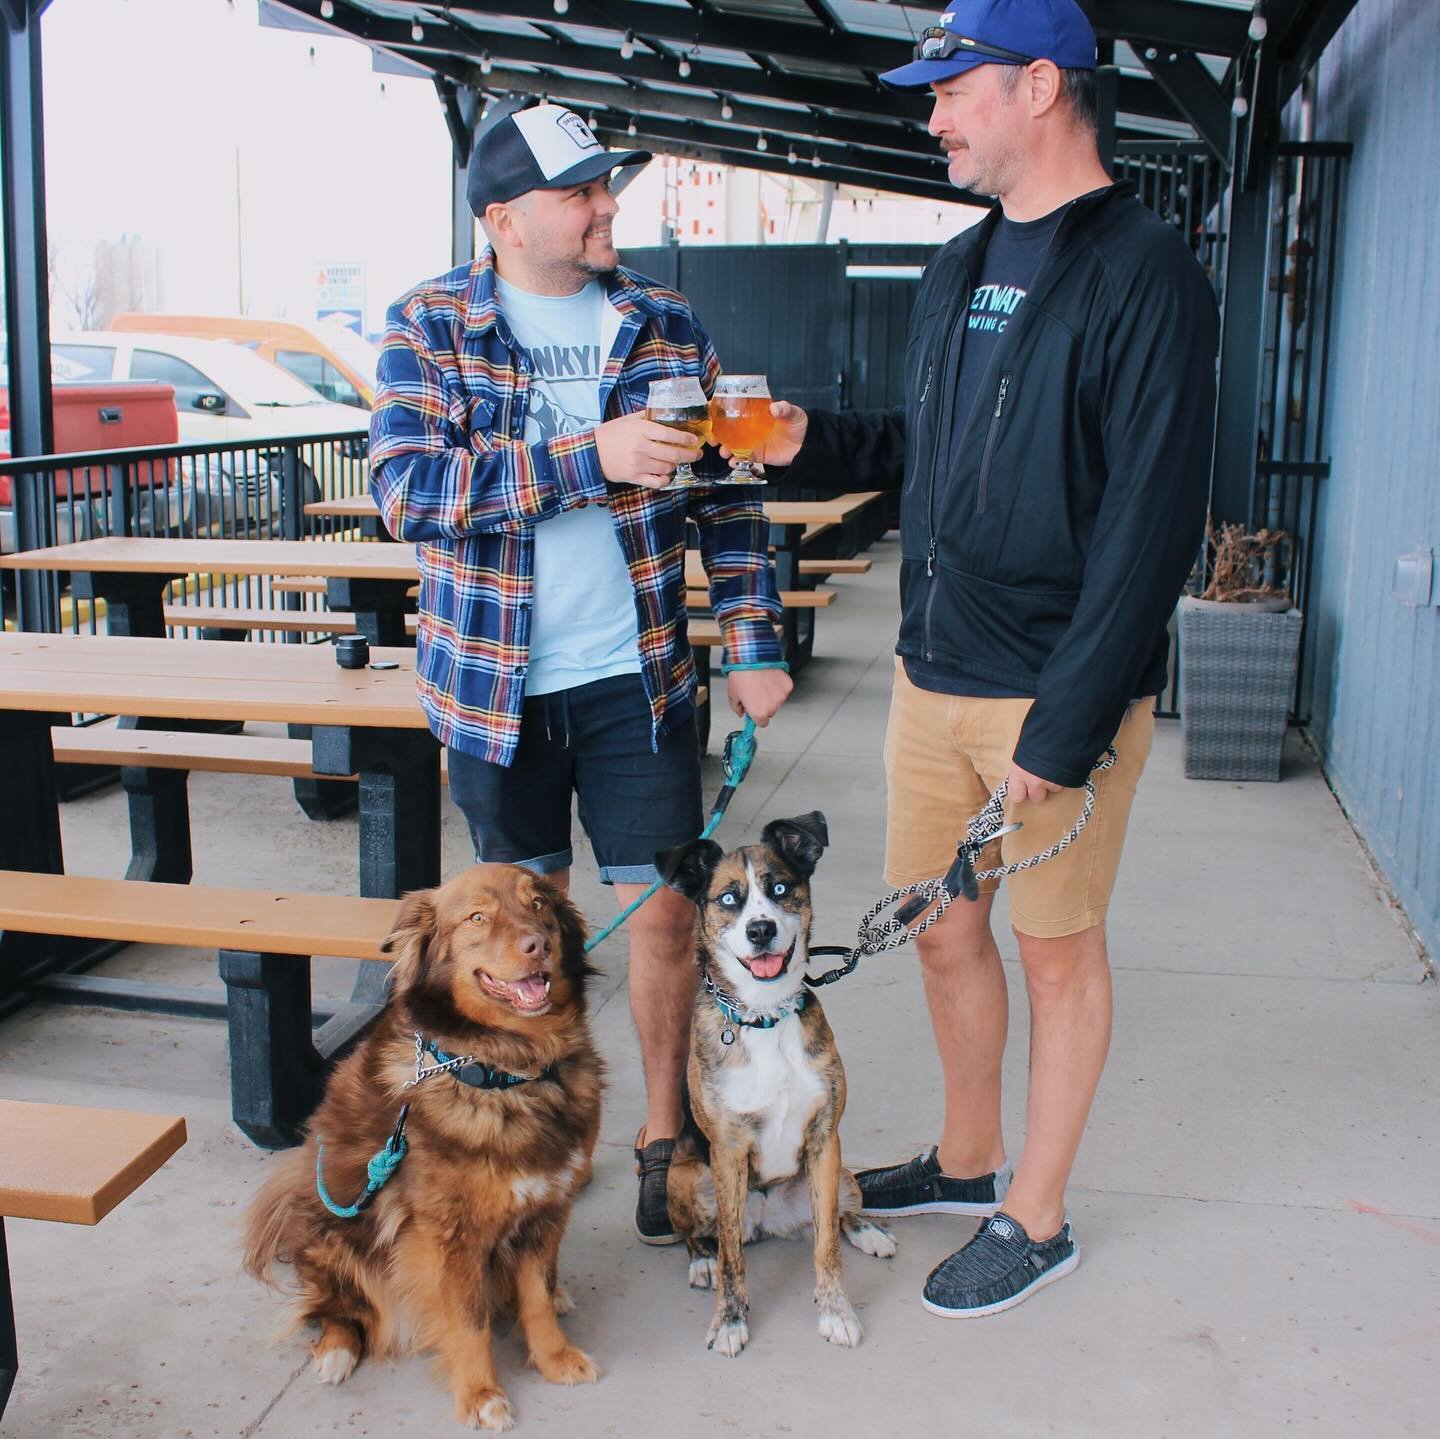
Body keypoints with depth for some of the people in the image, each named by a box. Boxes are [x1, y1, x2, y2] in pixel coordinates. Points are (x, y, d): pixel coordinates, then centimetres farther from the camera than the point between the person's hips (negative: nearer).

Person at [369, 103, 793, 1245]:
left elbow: (728, 494, 7)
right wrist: (592, 456, -27)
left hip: (638, 678, 1)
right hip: (496, 684, -1)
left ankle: (664, 1134, 24)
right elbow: (407, 490, -20)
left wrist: (756, 645, 0)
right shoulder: (430, 326, -4)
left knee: (665, 908, 3)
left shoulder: (665, 325, 3)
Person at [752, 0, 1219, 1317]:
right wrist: (816, 442, 6)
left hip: (1054, 694, -7)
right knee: (942, 930, 17)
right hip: (932, 676, 8)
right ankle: (969, 1159, 38)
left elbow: (1150, 523, -18)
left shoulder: (1142, 273, -13)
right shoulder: (960, 270, 12)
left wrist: (1064, 724, -21)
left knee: (1057, 950, 8)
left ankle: (1037, 1219, 25)